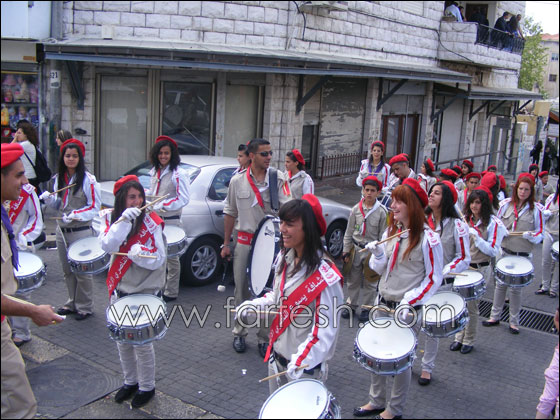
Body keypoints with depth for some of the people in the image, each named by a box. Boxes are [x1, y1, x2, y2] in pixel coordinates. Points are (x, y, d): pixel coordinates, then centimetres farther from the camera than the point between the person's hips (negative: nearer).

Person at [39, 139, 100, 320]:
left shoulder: (88, 179, -11)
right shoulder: (58, 179, 8)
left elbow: (94, 206, -11)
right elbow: (58, 204, 17)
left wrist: (75, 215, -20)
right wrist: (48, 198, -4)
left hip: (81, 232, -6)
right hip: (62, 230, 6)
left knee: (82, 271, 0)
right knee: (67, 270, 15)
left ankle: (85, 307, 13)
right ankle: (72, 303, 29)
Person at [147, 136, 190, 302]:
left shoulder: (179, 174, -11)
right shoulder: (154, 172, 14)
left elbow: (183, 199, -16)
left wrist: (161, 207, -20)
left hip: (171, 221, -7)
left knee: (171, 257, 0)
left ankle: (171, 292, 8)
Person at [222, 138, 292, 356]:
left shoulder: (278, 178, -4)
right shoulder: (237, 181, 2)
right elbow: (230, 213, 10)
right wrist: (226, 244, 9)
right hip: (244, 241, 1)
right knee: (241, 290, 10)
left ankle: (264, 337, 18)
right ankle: (239, 333, 27)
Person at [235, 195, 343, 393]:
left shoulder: (324, 276, -24)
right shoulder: (284, 259, 0)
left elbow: (326, 329, -23)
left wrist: (300, 362, -30)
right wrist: (256, 305, -2)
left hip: (306, 366, -7)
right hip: (277, 355, 7)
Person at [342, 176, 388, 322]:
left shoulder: (382, 211, -8)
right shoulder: (356, 209, 0)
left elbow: (383, 235, -4)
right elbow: (349, 232, 7)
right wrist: (346, 251, 5)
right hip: (356, 248, 3)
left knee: (370, 283, 8)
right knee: (353, 280, 12)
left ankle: (367, 308, 22)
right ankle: (351, 305, 27)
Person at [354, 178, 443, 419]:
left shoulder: (427, 239, -16)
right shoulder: (391, 232, 3)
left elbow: (434, 279, -12)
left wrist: (409, 301, -21)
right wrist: (377, 255, -11)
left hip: (408, 309, -6)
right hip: (382, 302, 6)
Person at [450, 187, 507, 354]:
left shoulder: (493, 223, -9)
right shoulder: (466, 220, 8)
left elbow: (493, 251, -14)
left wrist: (476, 236, -22)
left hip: (480, 269, -5)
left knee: (471, 304, 0)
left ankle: (469, 341, 15)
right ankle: (459, 337, 19)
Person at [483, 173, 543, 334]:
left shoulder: (535, 210, -5)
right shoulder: (506, 204, 0)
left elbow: (540, 233, 1)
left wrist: (531, 235, -20)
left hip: (522, 255, -2)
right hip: (504, 251, 2)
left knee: (516, 289, 5)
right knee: (500, 285, 11)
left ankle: (514, 322, 19)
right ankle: (495, 317, 24)